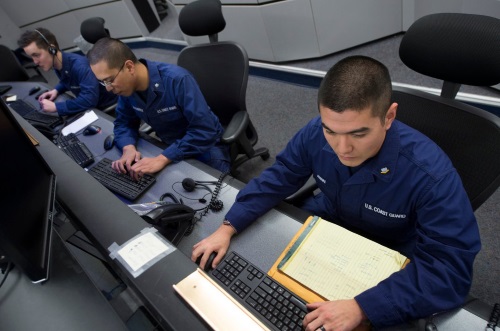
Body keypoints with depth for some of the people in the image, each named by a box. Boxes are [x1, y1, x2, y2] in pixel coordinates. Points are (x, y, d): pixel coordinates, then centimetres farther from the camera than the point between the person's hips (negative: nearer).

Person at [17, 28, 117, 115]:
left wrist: (56, 107, -32)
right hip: (91, 107, 8)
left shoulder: (79, 65, -30)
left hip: (108, 107, -8)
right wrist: (56, 90, 0)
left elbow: (90, 99, -39)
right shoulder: (57, 64, -2)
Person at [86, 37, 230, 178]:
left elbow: (205, 131, -33)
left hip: (205, 145, -4)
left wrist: (162, 159, -38)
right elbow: (124, 122, 4)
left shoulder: (177, 80, -30)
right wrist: (129, 149, -19)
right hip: (171, 147, 5)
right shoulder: (126, 87, -10)